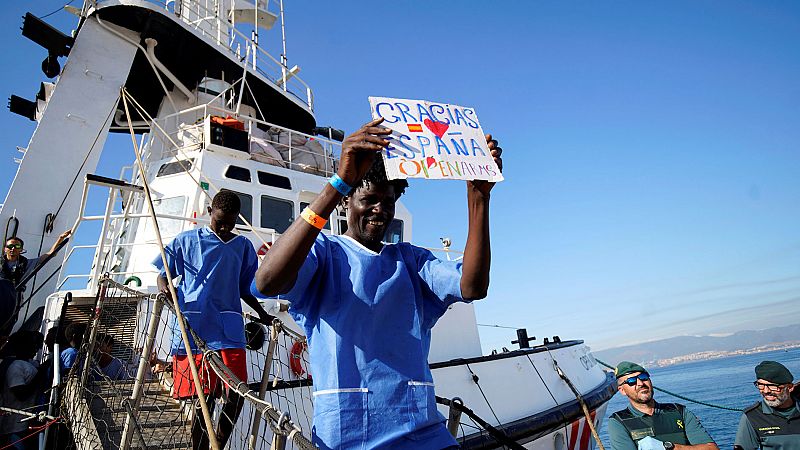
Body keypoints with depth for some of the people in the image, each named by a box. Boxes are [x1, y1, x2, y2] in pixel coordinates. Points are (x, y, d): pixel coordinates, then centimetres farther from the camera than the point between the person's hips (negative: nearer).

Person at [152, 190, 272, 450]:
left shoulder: (243, 246, 17)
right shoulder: (187, 241, 12)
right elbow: (163, 274, 16)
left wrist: (262, 314, 19)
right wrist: (163, 287, -6)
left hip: (229, 330, 2)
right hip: (193, 329, -1)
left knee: (236, 395, -8)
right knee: (204, 399, -2)